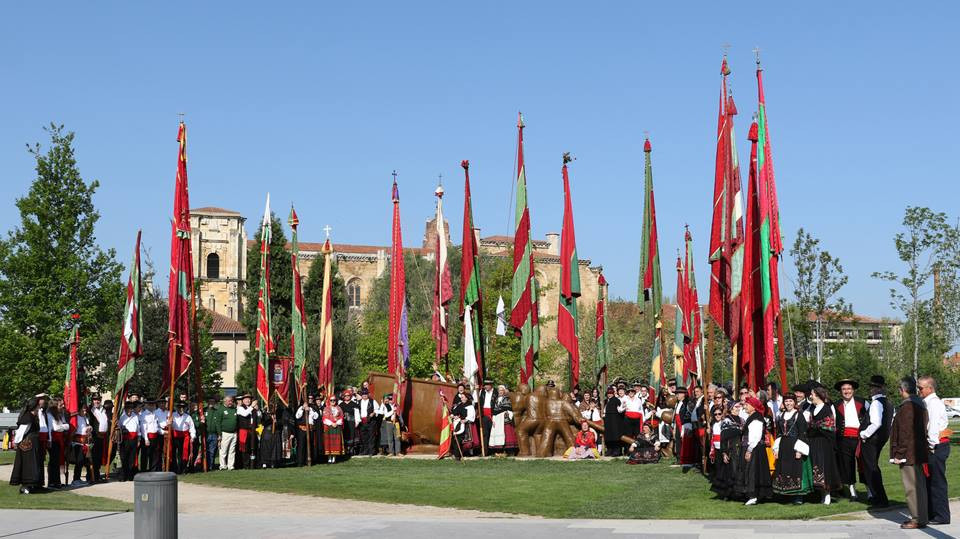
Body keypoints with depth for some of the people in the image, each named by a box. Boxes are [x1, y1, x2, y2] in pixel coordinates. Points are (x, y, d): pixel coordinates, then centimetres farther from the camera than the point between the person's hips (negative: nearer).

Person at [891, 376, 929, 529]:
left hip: (909, 453, -10)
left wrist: (899, 454, -17)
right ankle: (920, 517, 21)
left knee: (912, 486, -4)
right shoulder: (920, 405, 12)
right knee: (919, 486, 14)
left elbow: (905, 433, -22)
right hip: (919, 452, 10)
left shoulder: (907, 407, -19)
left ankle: (918, 519, -1)